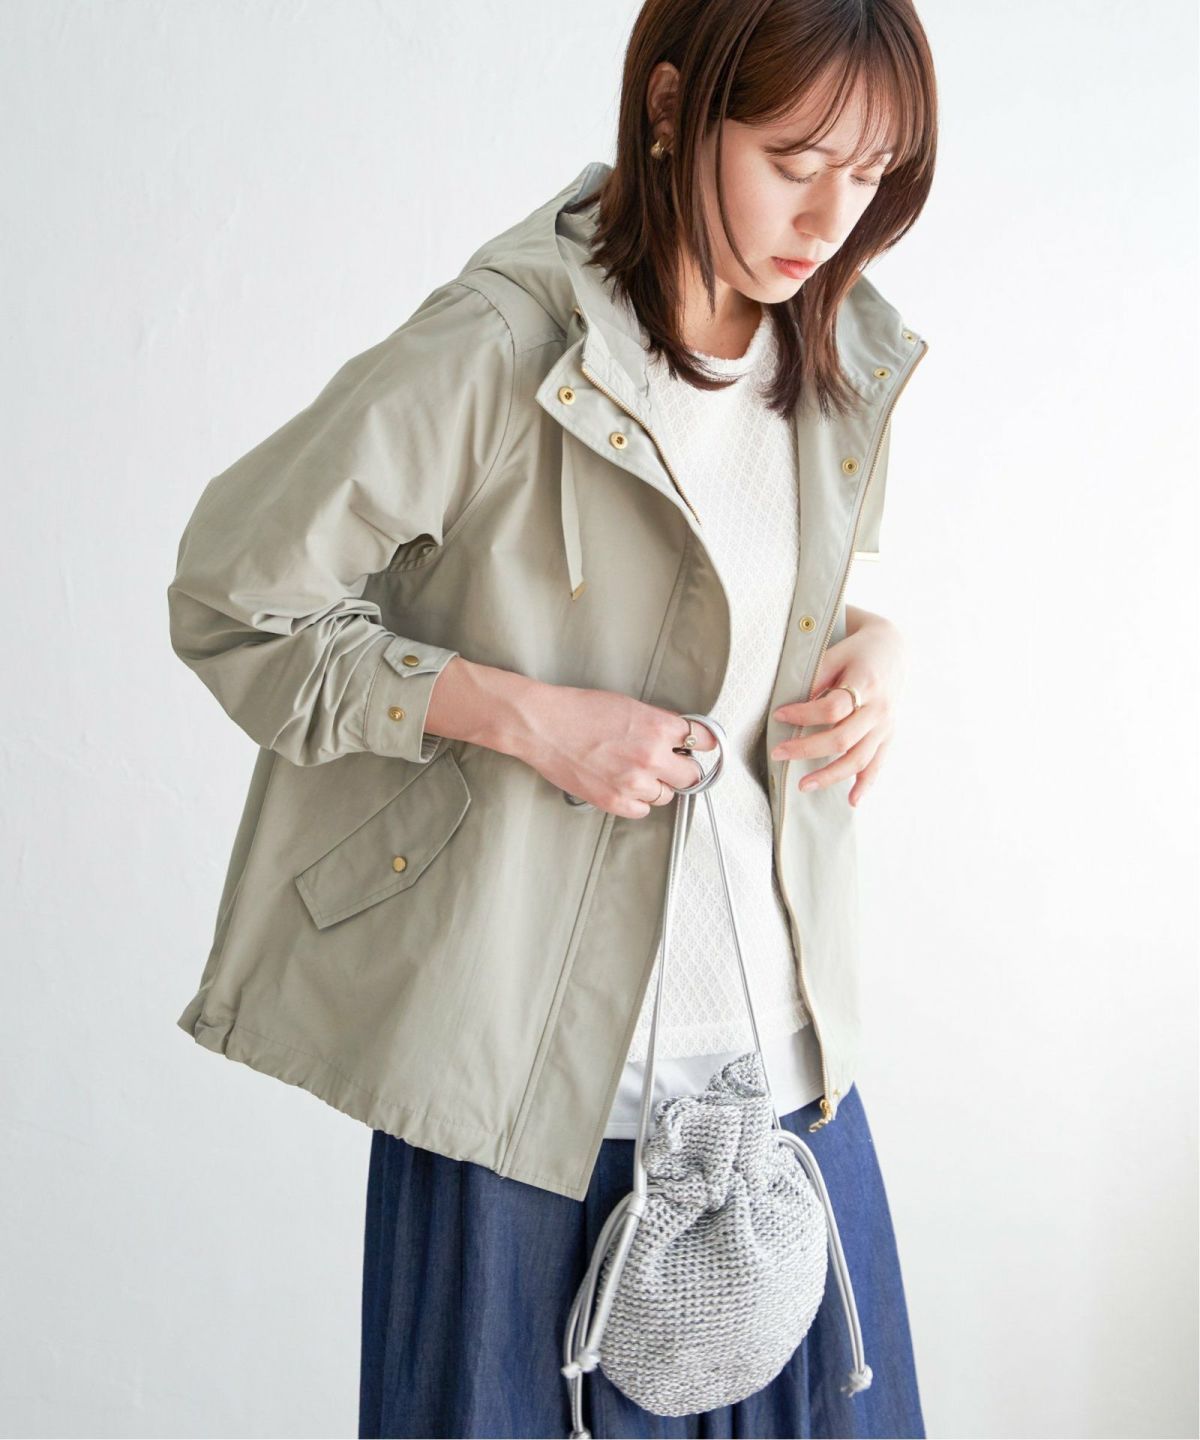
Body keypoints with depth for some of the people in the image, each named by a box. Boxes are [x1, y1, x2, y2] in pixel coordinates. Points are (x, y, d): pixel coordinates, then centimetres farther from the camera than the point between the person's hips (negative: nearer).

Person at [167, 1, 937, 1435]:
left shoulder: (846, 361, 4)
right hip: (522, 1036, -5)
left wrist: (872, 644, -1)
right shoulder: (495, 351, -17)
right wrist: (525, 715, -19)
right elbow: (231, 602, -11)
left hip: (777, 1028, 6)